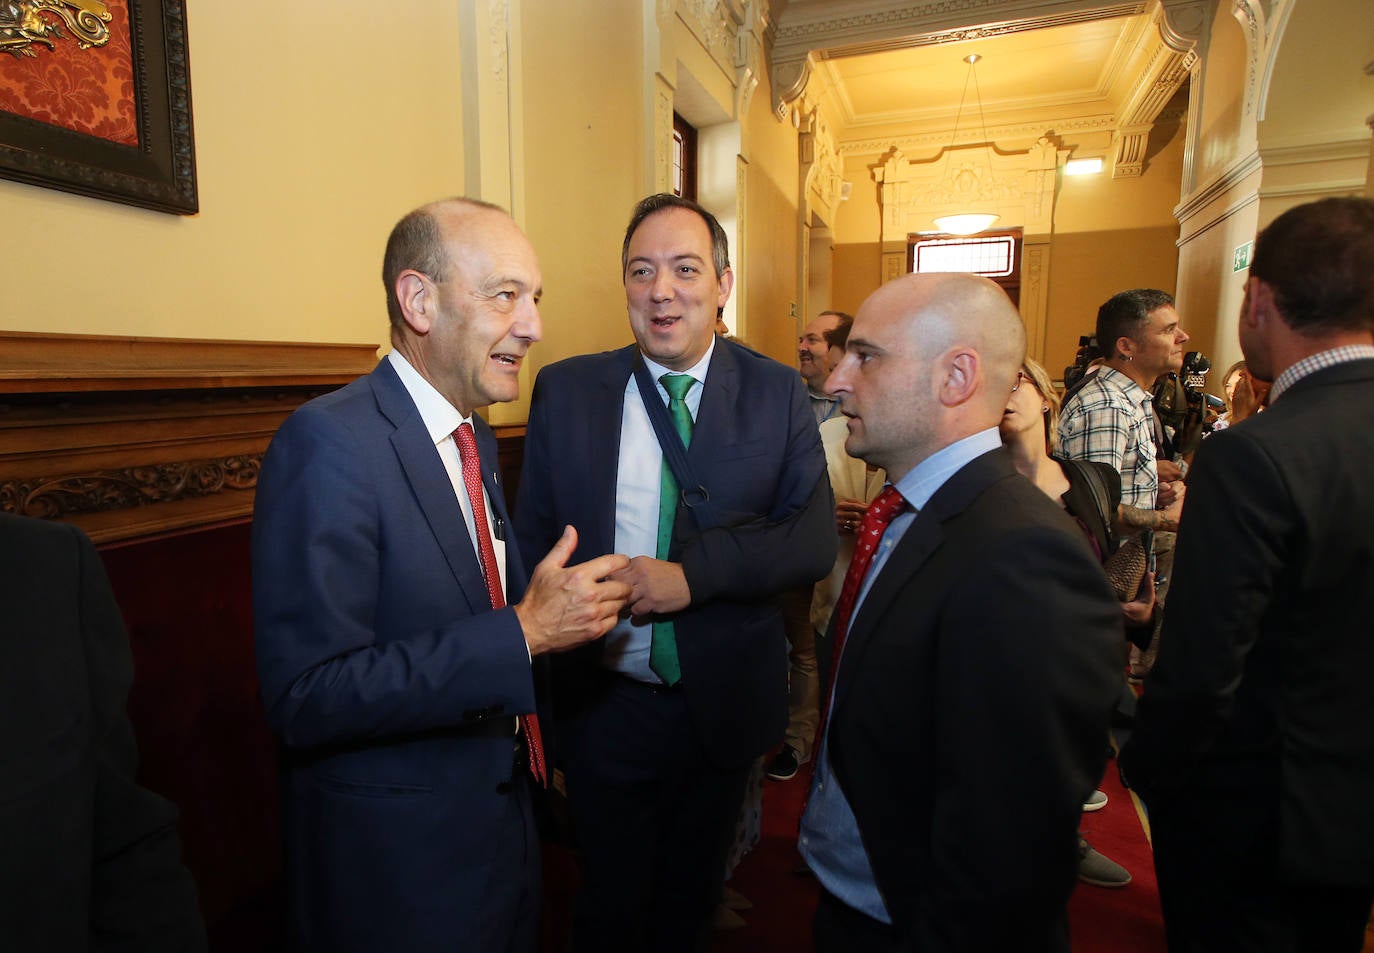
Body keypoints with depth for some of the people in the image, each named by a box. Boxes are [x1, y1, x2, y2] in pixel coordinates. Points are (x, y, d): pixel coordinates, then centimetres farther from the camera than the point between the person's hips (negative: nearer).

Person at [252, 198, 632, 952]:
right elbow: (305, 697, -27)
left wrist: (556, 605, -3)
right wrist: (524, 632, -28)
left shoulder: (476, 438, 4)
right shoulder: (329, 442, -23)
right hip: (396, 857, -7)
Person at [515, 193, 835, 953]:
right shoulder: (564, 390, -5)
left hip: (726, 705, 1)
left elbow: (813, 540, -11)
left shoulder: (777, 393, -6)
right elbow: (533, 540, -2)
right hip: (604, 704, 0)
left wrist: (695, 572, -24)